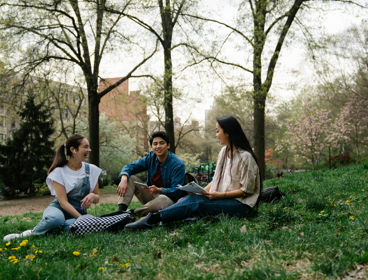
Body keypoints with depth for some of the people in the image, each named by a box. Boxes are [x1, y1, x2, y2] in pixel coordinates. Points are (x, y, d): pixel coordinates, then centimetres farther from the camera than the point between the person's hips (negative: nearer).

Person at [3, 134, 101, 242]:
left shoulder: (92, 170, 4)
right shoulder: (59, 171, -6)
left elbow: (97, 199, 11)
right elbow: (63, 202, -14)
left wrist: (93, 196, -14)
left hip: (79, 213, 3)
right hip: (59, 209, -3)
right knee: (55, 218, -43)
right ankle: (33, 233, -14)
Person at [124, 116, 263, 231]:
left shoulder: (245, 156, -10)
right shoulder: (223, 152, 16)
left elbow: (247, 190, -12)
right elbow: (216, 180, 16)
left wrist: (221, 195, -18)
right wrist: (202, 191, 0)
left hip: (241, 205, -7)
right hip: (223, 199, 7)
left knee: (197, 205, -29)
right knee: (192, 198, -22)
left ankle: (153, 219, -41)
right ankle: (152, 218, -40)